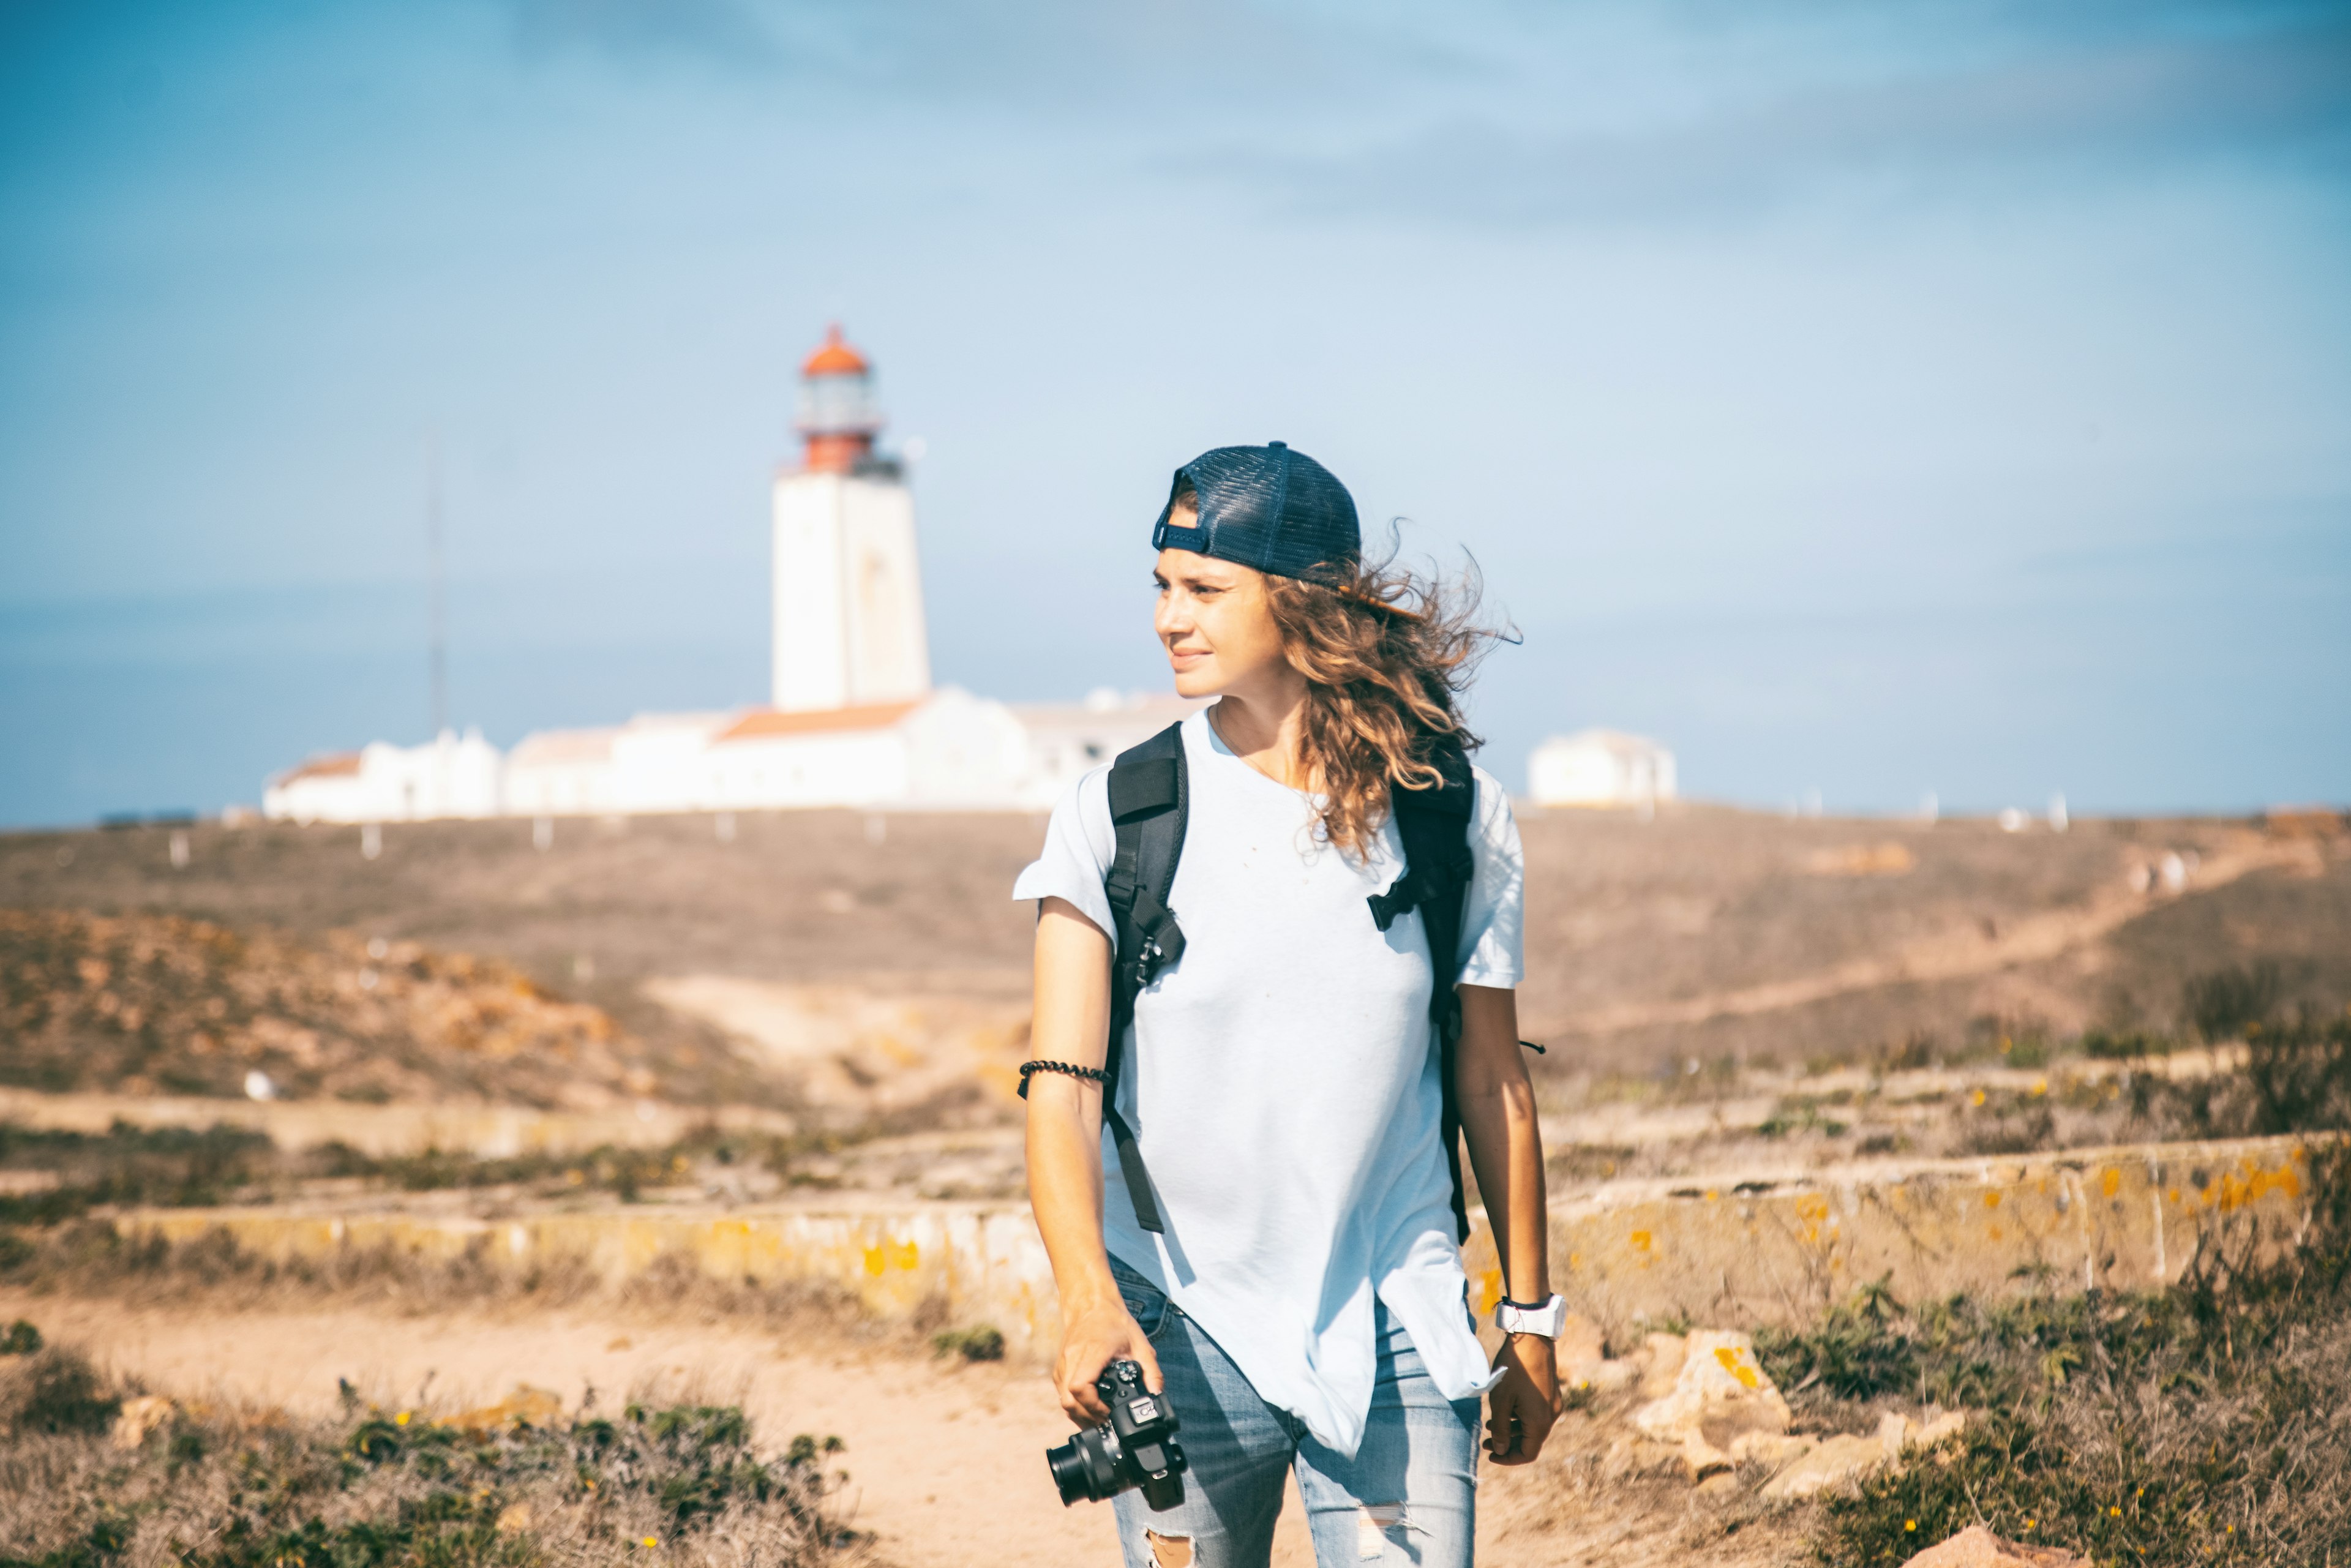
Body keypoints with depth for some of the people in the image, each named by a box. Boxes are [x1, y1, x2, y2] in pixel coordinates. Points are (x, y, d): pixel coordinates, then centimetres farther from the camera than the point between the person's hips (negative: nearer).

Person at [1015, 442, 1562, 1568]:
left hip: (1395, 1334, 0)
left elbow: (1491, 1086, 10)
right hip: (1179, 1341, 0)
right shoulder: (1115, 815, -3)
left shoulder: (1454, 816, 1)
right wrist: (1088, 1297, -25)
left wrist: (1529, 1322, 14)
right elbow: (1060, 1092, -9)